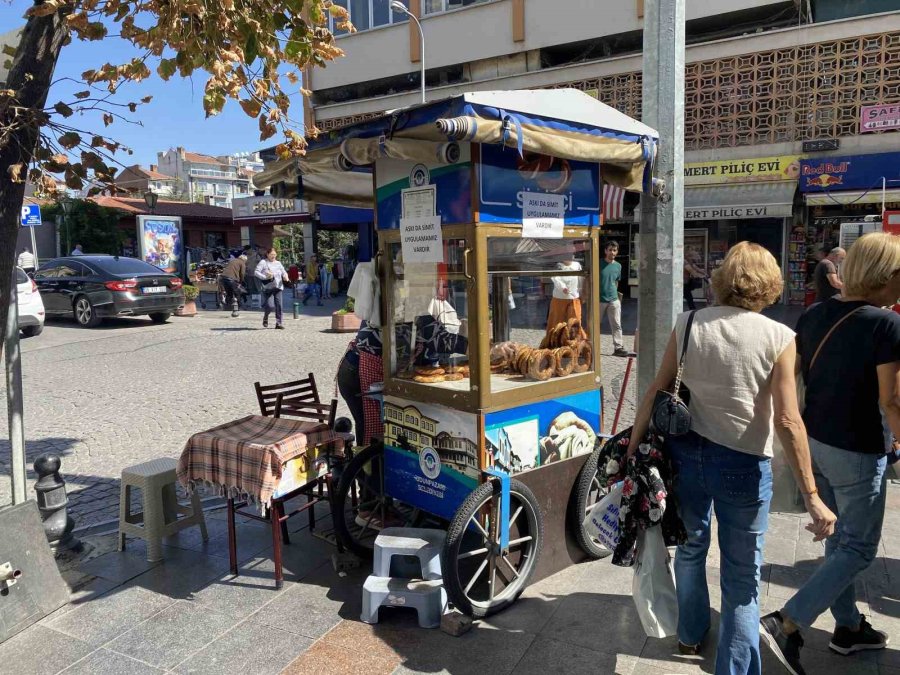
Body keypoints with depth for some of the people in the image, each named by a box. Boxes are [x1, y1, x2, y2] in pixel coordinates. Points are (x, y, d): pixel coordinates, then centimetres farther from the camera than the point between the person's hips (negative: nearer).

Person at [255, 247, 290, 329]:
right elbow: (256, 272, -5)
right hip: (267, 288, -4)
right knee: (270, 305, -11)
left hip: (278, 287, 4)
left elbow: (284, 272, 21)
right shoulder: (263, 262, 1)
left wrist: (285, 277, -2)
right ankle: (265, 317, 20)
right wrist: (265, 277, -18)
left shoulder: (278, 263, 17)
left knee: (279, 305, -4)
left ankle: (279, 323, 3)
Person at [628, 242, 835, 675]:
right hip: (743, 464, -4)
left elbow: (655, 393, -3)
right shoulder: (778, 338, -12)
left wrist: (631, 449, 5)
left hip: (687, 453, 4)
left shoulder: (688, 325, -5)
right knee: (742, 577, 11)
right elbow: (788, 422, -15)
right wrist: (811, 497, -8)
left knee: (691, 545, 26)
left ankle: (690, 634, 49)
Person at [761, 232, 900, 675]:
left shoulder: (812, 316, 2)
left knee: (839, 539, 22)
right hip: (857, 451, -7)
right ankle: (787, 623, 1)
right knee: (859, 548, 8)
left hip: (813, 440, 7)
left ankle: (848, 627, 37)